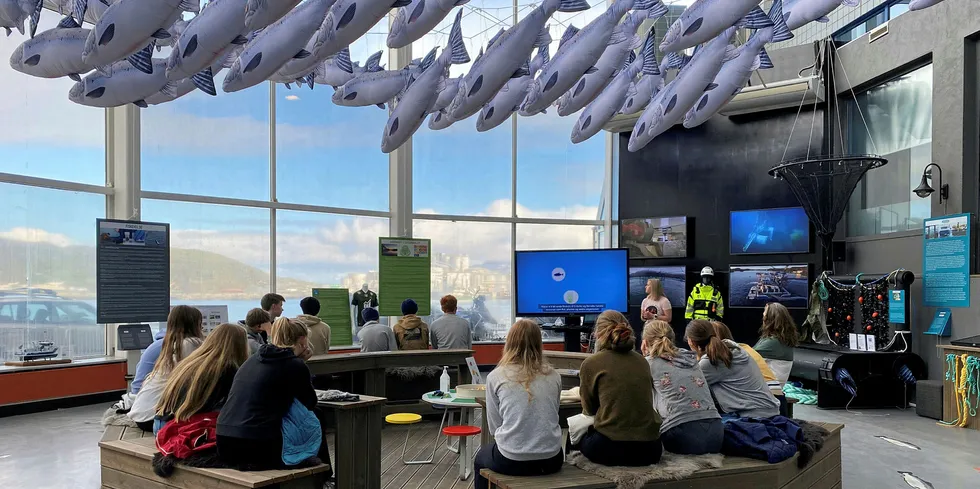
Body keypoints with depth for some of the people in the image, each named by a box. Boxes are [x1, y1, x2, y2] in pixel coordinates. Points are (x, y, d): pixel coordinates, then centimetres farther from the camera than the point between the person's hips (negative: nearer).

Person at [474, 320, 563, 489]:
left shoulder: (496, 376, -3)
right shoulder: (554, 376, 5)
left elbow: (494, 426, 2)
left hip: (511, 461, -3)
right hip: (550, 460, 3)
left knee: (481, 458, 31)